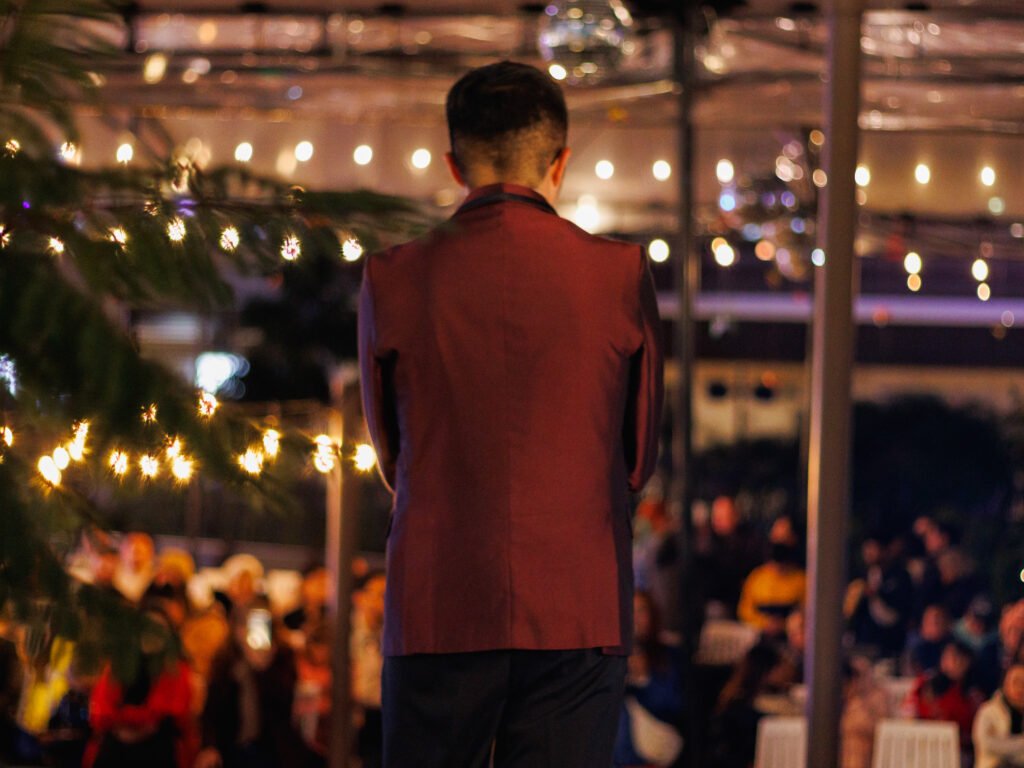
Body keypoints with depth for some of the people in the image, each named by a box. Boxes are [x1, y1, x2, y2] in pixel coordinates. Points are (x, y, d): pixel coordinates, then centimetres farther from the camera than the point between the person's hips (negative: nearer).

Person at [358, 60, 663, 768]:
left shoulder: (394, 280, 0)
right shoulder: (621, 275, -2)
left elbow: (392, 458, 11)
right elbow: (640, 459, 8)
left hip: (436, 610, 1)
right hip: (578, 612, -1)